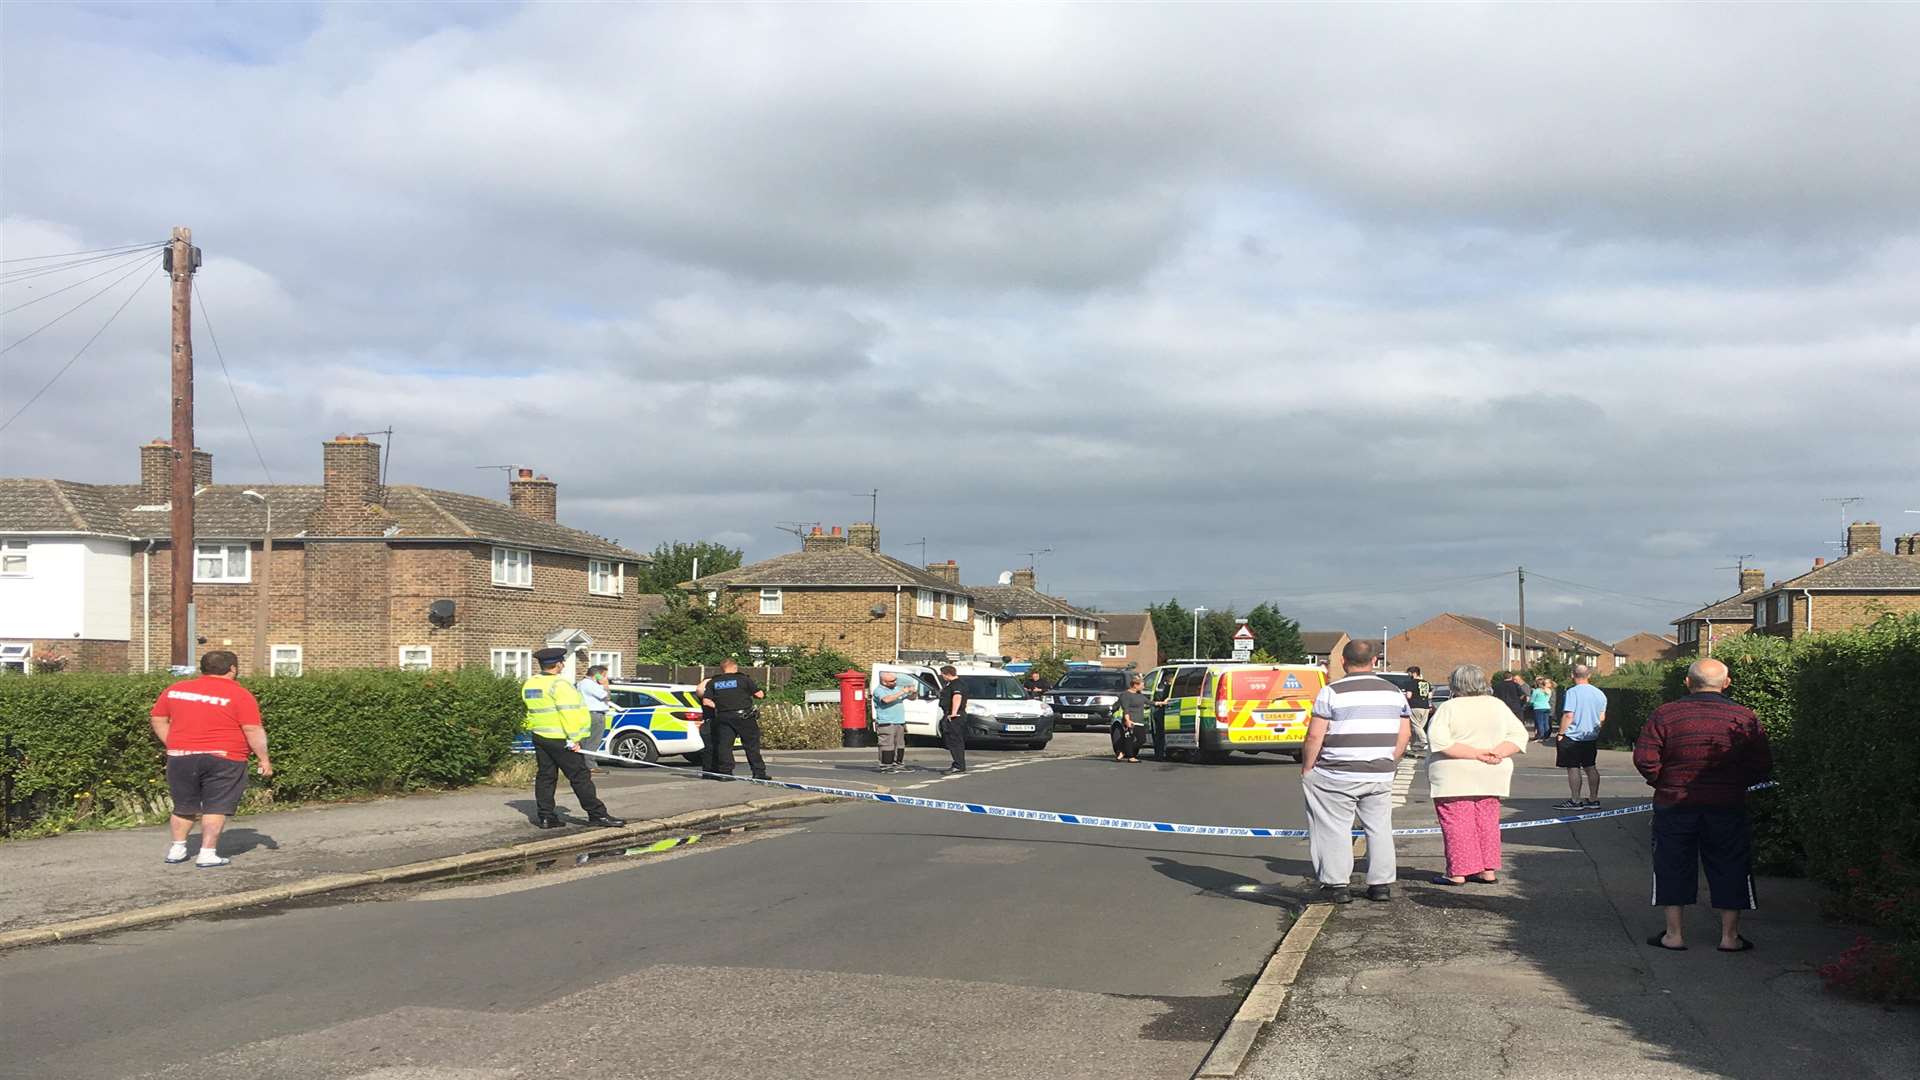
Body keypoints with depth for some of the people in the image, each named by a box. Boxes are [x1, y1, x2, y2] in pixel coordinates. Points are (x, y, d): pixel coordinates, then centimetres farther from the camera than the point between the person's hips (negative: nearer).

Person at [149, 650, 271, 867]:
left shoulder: (175, 689, 8)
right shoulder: (239, 695, -7)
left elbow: (157, 719, 13)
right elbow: (253, 730, -10)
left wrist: (173, 745, 16)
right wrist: (264, 759, -4)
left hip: (181, 757, 4)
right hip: (223, 759, -4)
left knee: (185, 807, 18)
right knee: (216, 807, 2)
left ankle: (177, 848, 23)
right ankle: (207, 852, -2)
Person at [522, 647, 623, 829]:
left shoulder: (528, 684, 11)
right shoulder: (560, 684, -15)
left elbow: (531, 709, 15)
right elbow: (569, 712, -18)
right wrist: (574, 738, -18)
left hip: (539, 737, 8)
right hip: (560, 738, -8)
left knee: (545, 776, 11)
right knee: (580, 776, -4)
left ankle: (545, 817, 9)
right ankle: (597, 814, -2)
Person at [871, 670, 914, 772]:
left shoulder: (898, 688, 16)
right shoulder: (879, 690, -8)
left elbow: (911, 698, 25)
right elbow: (886, 699, -28)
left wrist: (912, 692, 0)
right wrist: (901, 693, -25)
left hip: (899, 722, 8)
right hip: (885, 723, -8)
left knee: (900, 745, 11)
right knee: (887, 745, -10)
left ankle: (899, 764, 18)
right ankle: (886, 766, -7)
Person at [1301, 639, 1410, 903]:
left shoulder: (1332, 692, -9)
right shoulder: (1394, 692, 7)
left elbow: (1315, 736, -11)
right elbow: (1405, 734, 11)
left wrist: (1306, 768, 0)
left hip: (1338, 776, -4)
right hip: (1380, 777, 5)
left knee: (1335, 829, 4)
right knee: (1379, 829, 14)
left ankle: (1336, 886, 3)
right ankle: (1381, 885, 17)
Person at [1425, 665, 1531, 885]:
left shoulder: (1449, 707, -7)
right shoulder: (1498, 706, 7)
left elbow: (1438, 741, -18)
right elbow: (1519, 734, 3)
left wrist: (1475, 754, -18)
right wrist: (1497, 754, -9)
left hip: (1454, 776, -5)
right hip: (1491, 776, 5)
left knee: (1457, 824, -2)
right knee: (1487, 822, 13)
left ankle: (1458, 872, -3)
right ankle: (1488, 870, 15)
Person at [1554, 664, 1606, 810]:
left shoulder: (1572, 692, -15)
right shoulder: (1600, 693, 7)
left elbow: (1568, 716, -19)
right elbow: (1602, 718, 12)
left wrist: (1561, 733, -11)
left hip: (1573, 737, -7)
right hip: (1592, 737, 7)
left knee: (1573, 768, -1)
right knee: (1591, 768, 13)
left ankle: (1575, 801, 1)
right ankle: (1593, 800, 17)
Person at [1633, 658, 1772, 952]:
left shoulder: (1665, 715, -7)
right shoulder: (1745, 718, -4)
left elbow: (1644, 760, -11)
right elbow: (1762, 766, -2)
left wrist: (1662, 783, 7)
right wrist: (1735, 783, 13)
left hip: (1674, 806, -1)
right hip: (1728, 807, 1)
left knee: (1673, 868, 10)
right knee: (1729, 870, 12)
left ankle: (1674, 934, 12)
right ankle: (1730, 936, 15)